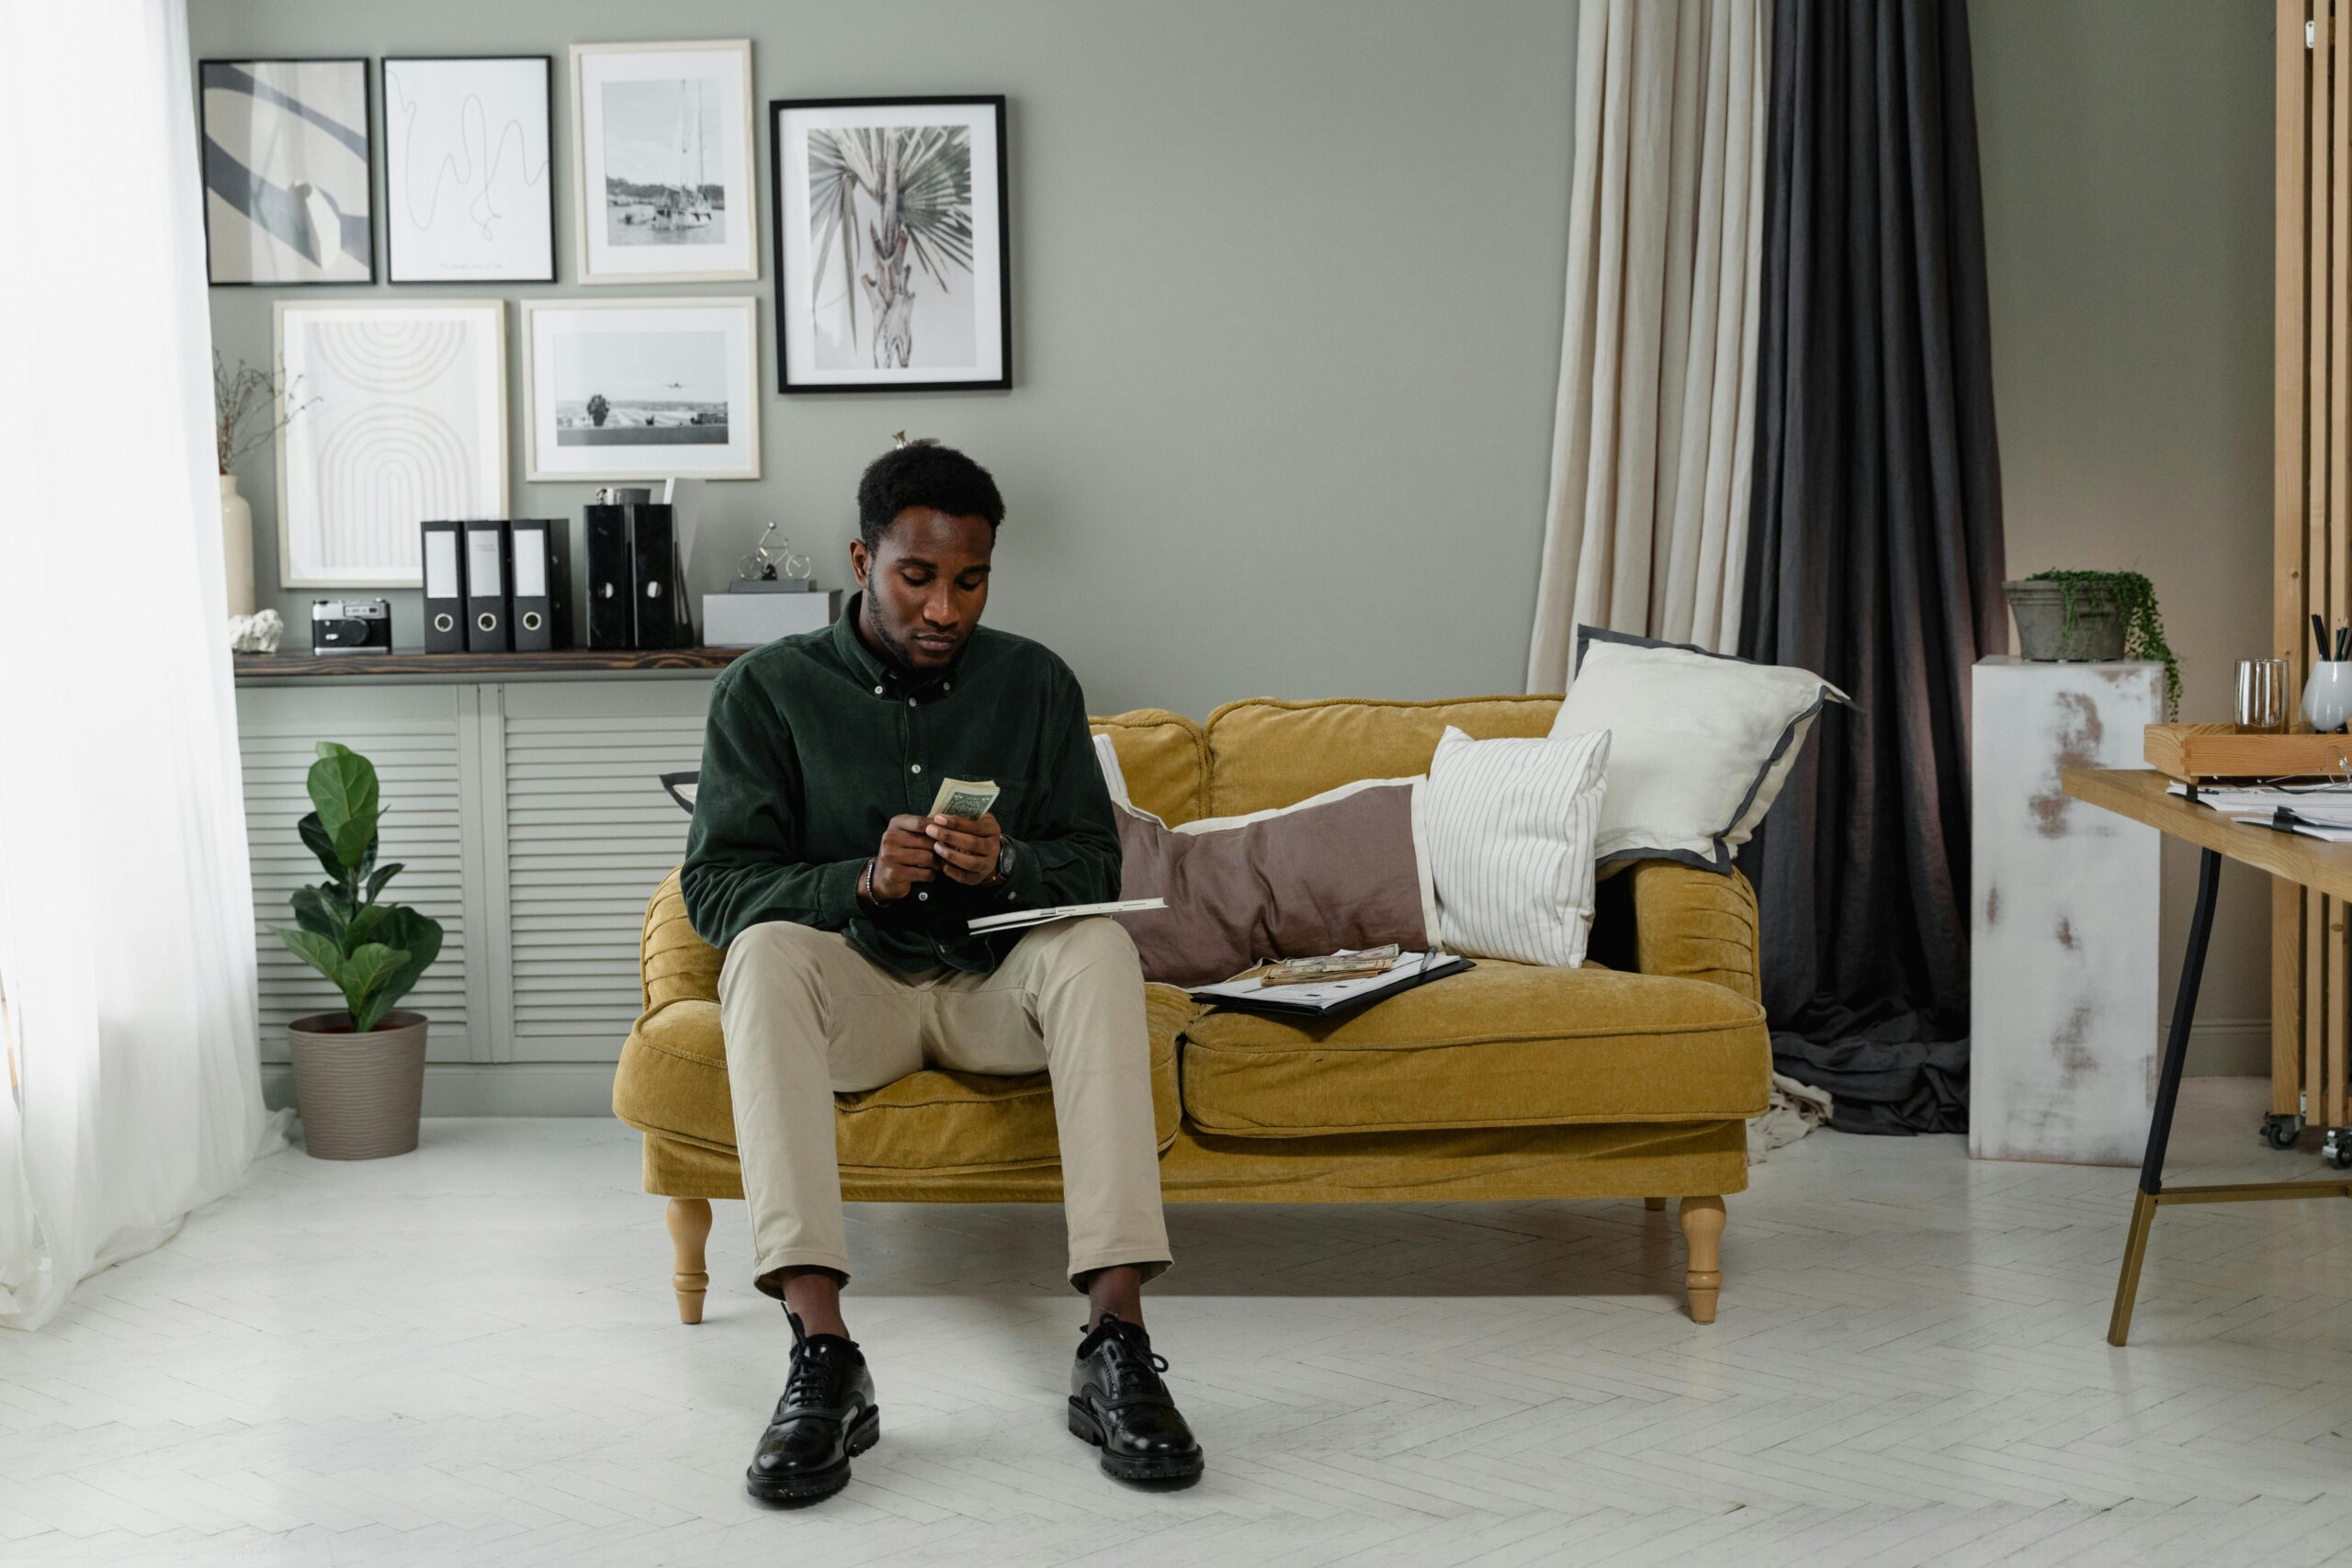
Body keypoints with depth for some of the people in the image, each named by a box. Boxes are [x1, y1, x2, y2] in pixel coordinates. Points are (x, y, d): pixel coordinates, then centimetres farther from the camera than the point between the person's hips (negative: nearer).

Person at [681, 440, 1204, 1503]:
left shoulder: (1035, 683, 4)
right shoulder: (768, 689, -2)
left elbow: (1095, 866, 1)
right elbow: (715, 888, -8)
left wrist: (1007, 866, -22)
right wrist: (861, 881, -26)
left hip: (999, 987, 1)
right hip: (850, 988, -1)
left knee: (1097, 945, -30)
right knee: (765, 951, -34)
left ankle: (1115, 1340, -38)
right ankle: (821, 1355, -43)